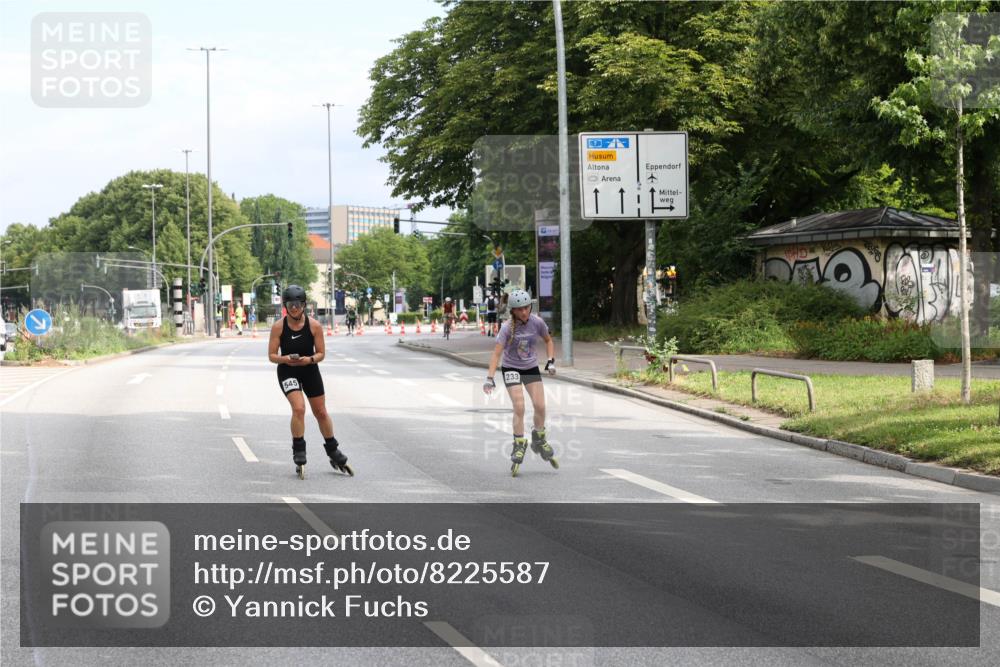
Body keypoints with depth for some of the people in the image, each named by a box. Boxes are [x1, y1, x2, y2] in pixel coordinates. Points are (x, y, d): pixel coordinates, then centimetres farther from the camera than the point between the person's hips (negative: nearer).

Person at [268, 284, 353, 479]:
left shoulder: (314, 326, -11)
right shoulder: (278, 327, -13)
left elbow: (321, 353, -6)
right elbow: (271, 355, -9)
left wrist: (309, 359, -27)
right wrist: (285, 359, -29)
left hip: (310, 370, 2)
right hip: (287, 372, -2)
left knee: (321, 412, 12)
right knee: (298, 408, -23)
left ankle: (333, 452, 30)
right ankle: (299, 454, -10)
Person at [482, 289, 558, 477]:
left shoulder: (537, 322, -11)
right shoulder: (508, 327, -21)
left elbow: (548, 340, 8)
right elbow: (497, 352, -25)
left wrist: (551, 361, -4)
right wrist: (490, 378, -34)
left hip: (531, 368, 3)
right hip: (511, 369, -3)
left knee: (540, 406, -7)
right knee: (519, 407, -16)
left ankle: (539, 440, 18)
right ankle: (519, 446, -6)